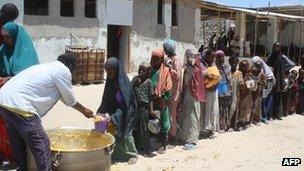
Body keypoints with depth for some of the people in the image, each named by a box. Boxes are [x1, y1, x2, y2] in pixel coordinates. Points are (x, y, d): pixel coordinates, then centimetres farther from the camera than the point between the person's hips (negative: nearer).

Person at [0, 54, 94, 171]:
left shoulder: (47, 67, 26)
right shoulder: (63, 70, -1)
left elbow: (64, 96, 34)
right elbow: (70, 100, 8)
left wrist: (83, 110, 42)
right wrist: (84, 110, 27)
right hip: (18, 105, -10)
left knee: (19, 144, 22)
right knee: (41, 146, 0)